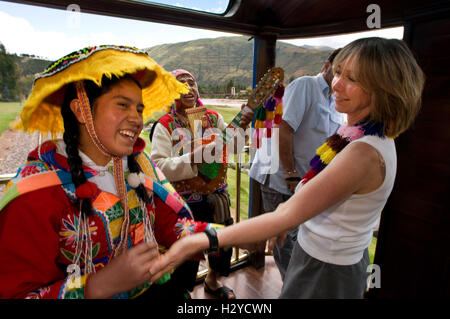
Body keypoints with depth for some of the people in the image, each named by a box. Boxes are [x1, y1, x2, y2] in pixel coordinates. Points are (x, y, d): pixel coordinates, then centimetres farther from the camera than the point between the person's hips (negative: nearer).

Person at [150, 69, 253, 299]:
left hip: (216, 196, 5)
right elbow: (158, 166, -19)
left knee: (223, 242, 22)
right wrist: (194, 158, -29)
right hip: (184, 203, -4)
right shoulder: (165, 125, -9)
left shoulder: (213, 118, 2)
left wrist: (240, 127, -26)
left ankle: (212, 281, 54)